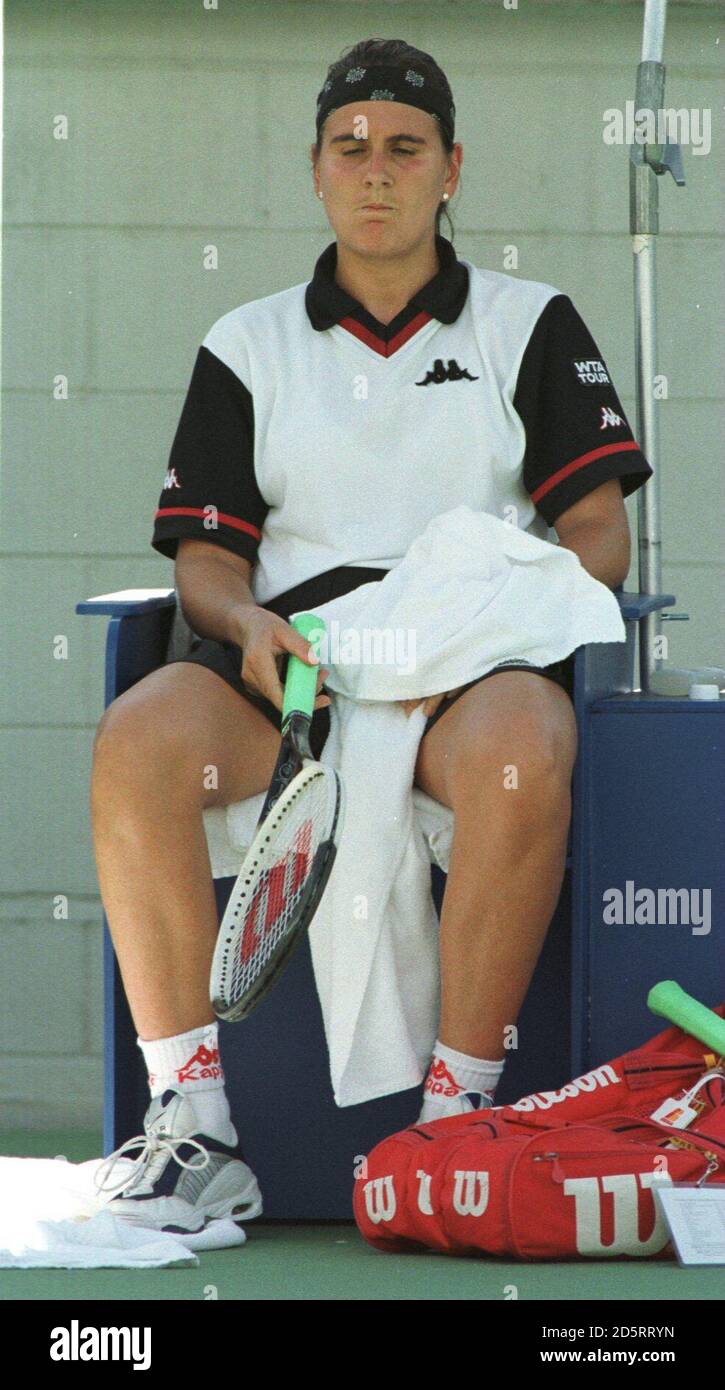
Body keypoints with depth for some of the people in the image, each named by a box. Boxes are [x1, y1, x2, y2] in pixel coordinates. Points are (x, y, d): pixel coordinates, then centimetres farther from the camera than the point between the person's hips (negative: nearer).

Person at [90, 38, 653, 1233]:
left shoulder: (531, 326, 16)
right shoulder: (247, 347, 21)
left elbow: (598, 535, 6)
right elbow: (204, 551, 13)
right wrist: (246, 624, -12)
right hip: (290, 656, 2)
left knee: (523, 754, -40)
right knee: (137, 743, -32)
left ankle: (458, 1113, -34)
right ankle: (192, 1130, -32)